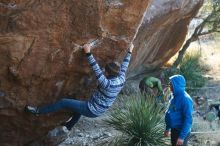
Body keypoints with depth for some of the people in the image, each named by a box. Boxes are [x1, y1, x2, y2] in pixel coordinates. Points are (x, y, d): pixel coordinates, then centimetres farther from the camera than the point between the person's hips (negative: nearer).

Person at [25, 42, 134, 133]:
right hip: (98, 111, 8)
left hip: (91, 110, -8)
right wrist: (129, 52, 19)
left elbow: (96, 69, -34)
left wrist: (88, 53, -31)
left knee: (63, 102, -1)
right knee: (80, 105, 38)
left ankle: (39, 111, 13)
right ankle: (68, 127, 55)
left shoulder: (107, 84, -31)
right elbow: (124, 66, 5)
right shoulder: (121, 81, -10)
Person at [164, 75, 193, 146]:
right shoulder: (175, 96, 5)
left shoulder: (185, 99, -22)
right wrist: (168, 128, 20)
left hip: (181, 132, -9)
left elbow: (188, 120, -24)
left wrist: (182, 136, -25)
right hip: (174, 130, 9)